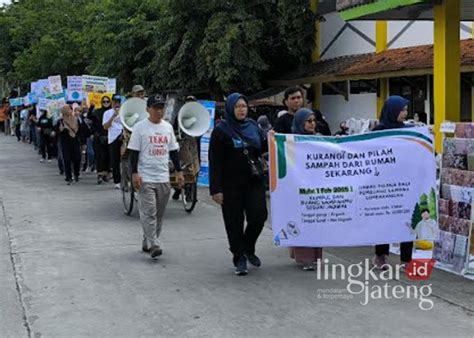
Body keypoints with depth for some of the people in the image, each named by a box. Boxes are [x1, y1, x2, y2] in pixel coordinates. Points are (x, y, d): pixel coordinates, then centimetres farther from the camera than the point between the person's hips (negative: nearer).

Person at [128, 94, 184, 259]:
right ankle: (154, 245, -11)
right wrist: (134, 173, -13)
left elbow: (173, 151, 17)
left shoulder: (168, 127, 11)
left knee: (159, 214, 9)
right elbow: (134, 152, -6)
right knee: (149, 213, -11)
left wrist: (179, 171, 13)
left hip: (163, 178, 6)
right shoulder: (140, 127, -4)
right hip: (146, 178, -5)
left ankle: (147, 243, 20)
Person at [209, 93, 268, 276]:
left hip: (254, 182, 4)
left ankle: (248, 249, 24)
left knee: (258, 217, -3)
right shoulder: (220, 131, -5)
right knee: (234, 223, 3)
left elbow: (260, 150, 19)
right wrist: (215, 189, -13)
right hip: (231, 185, -4)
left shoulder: (253, 126, 9)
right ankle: (239, 258, 18)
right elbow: (215, 162, -8)